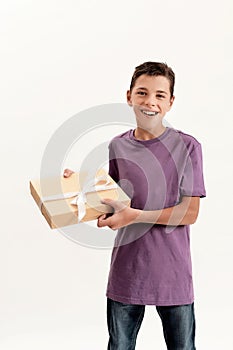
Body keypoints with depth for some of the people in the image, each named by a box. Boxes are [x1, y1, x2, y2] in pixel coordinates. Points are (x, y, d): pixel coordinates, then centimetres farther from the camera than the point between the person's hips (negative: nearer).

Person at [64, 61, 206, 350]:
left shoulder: (187, 147, -9)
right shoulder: (118, 146, 3)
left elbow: (190, 213, -10)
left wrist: (135, 216, -20)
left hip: (172, 273, -3)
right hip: (126, 271, 3)